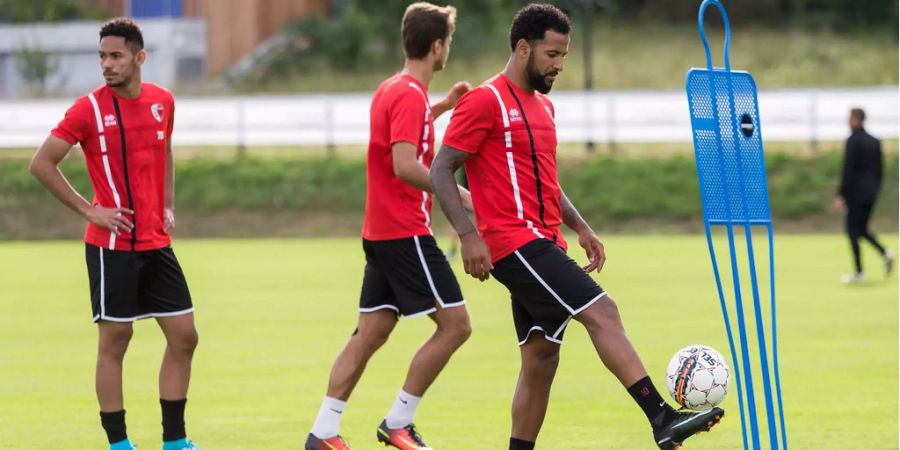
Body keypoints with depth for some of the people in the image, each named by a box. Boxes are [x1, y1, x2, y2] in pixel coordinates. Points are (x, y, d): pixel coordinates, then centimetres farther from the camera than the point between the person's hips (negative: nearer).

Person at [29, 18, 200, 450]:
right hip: (112, 245, -5)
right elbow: (41, 164, -6)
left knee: (183, 336, 4)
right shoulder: (89, 108, -9)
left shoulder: (162, 101, 5)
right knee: (114, 342, -1)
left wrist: (167, 207, 12)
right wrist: (88, 209, -10)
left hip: (156, 243, 5)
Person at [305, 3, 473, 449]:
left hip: (380, 232, 10)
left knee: (371, 331, 9)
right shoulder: (411, 96, -16)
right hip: (406, 233, -10)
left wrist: (443, 106, 31)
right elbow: (405, 166, -26)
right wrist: (455, 194, -19)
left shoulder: (390, 89, 14)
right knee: (455, 324, -5)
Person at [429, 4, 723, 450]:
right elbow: (440, 172, -12)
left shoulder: (542, 106, 18)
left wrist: (580, 227, 16)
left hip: (544, 244, 9)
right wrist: (468, 236, -21)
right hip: (515, 242, -9)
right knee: (602, 312, -19)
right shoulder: (485, 102, -9)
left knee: (541, 357, 8)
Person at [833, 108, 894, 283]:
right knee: (862, 229, 17)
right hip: (871, 193, 7)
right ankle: (884, 252, -5)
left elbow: (848, 170, -17)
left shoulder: (853, 141, -13)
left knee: (853, 231, 0)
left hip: (856, 194, -7)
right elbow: (879, 170, 14)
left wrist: (841, 196, -15)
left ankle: (858, 272, 0)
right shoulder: (875, 142, 10)